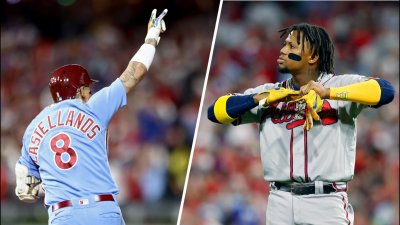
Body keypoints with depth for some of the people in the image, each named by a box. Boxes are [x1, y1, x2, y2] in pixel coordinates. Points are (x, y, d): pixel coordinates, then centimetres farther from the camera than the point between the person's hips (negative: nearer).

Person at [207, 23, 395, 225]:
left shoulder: (340, 85, 1)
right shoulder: (270, 92, 13)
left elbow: (385, 91, -17)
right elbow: (216, 111, 7)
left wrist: (327, 93, -25)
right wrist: (262, 98, -8)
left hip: (327, 203, -4)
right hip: (280, 205, 4)